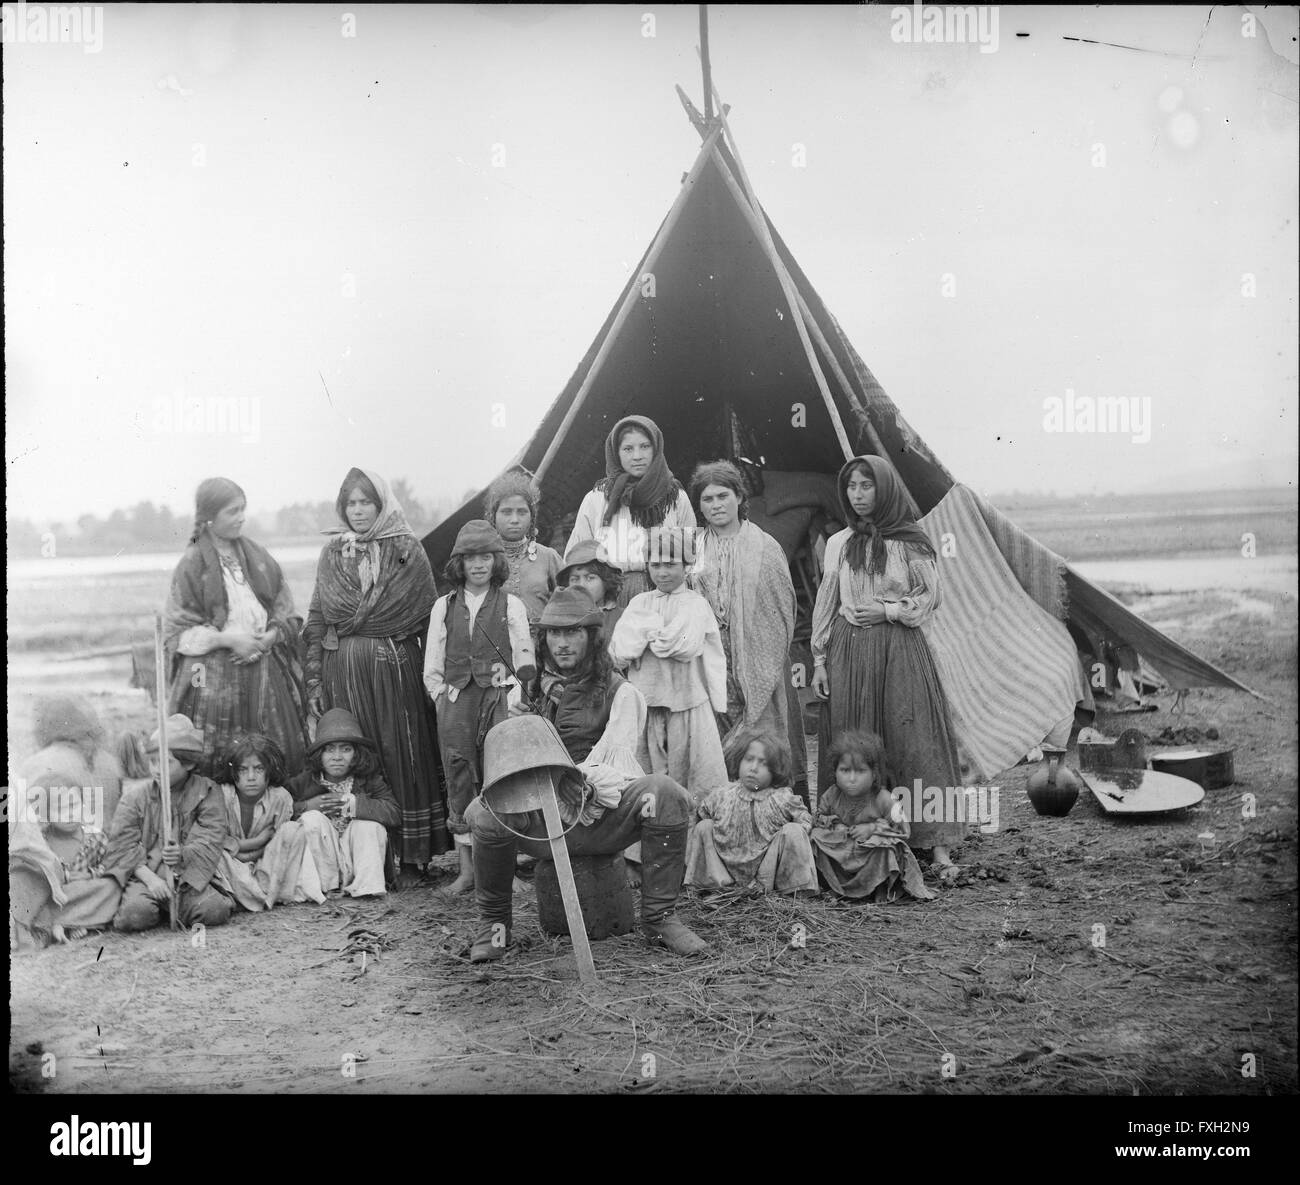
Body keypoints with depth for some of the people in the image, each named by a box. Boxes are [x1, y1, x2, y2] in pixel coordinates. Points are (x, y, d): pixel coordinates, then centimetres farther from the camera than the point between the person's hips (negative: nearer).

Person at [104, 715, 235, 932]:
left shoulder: (208, 792, 1)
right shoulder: (135, 796, 4)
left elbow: (209, 841, -9)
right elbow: (122, 845, -2)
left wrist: (183, 855, -31)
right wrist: (149, 878, -18)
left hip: (192, 874, 0)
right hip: (145, 874, 0)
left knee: (214, 911, -27)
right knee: (135, 914, -30)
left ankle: (176, 905, 7)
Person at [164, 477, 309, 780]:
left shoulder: (258, 557, 10)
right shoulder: (192, 565, -2)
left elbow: (287, 617, 12)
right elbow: (176, 633, -3)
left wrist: (267, 639, -8)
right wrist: (228, 639, -14)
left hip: (265, 673, 4)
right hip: (213, 678, -4)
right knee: (218, 764, -7)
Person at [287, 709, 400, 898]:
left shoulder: (370, 781, -4)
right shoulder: (304, 782, -1)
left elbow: (395, 813, -21)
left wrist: (353, 803, -24)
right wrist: (307, 806, -20)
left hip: (357, 860, -1)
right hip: (322, 862, 1)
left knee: (369, 823, -23)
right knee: (312, 819, -22)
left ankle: (367, 885, -23)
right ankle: (324, 886, -18)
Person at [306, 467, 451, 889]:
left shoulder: (408, 551, 2)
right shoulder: (331, 554, 11)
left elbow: (431, 616, 0)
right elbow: (317, 620, 10)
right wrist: (314, 680, 5)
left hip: (397, 667, -2)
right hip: (344, 671, 2)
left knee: (402, 755, 0)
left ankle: (410, 858, 8)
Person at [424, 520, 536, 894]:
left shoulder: (511, 606, 6)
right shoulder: (443, 607, 11)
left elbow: (525, 661, 5)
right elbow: (432, 666, 13)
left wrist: (511, 698, -4)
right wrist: (443, 699, 2)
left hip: (499, 700, -2)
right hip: (455, 702, 2)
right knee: (459, 784, 2)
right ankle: (467, 870, 11)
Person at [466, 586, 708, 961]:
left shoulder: (619, 691, 9)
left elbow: (617, 756, -5)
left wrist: (584, 777, -25)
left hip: (606, 811, -1)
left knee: (663, 793, -30)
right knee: (484, 813, -29)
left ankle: (658, 917, -15)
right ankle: (493, 922, -5)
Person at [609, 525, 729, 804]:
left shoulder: (696, 604, 0)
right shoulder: (640, 603, 10)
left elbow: (684, 646, -17)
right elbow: (619, 652, -2)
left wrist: (646, 632, -5)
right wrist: (657, 632, -8)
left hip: (688, 701, -3)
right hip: (647, 702, 3)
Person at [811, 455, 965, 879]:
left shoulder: (910, 542, 0)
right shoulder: (838, 544, 9)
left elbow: (931, 597, 3)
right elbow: (825, 604, 11)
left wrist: (887, 611, -8)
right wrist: (819, 660, 7)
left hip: (900, 650, -3)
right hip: (849, 653, 3)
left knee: (914, 744, -7)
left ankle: (937, 844, -5)